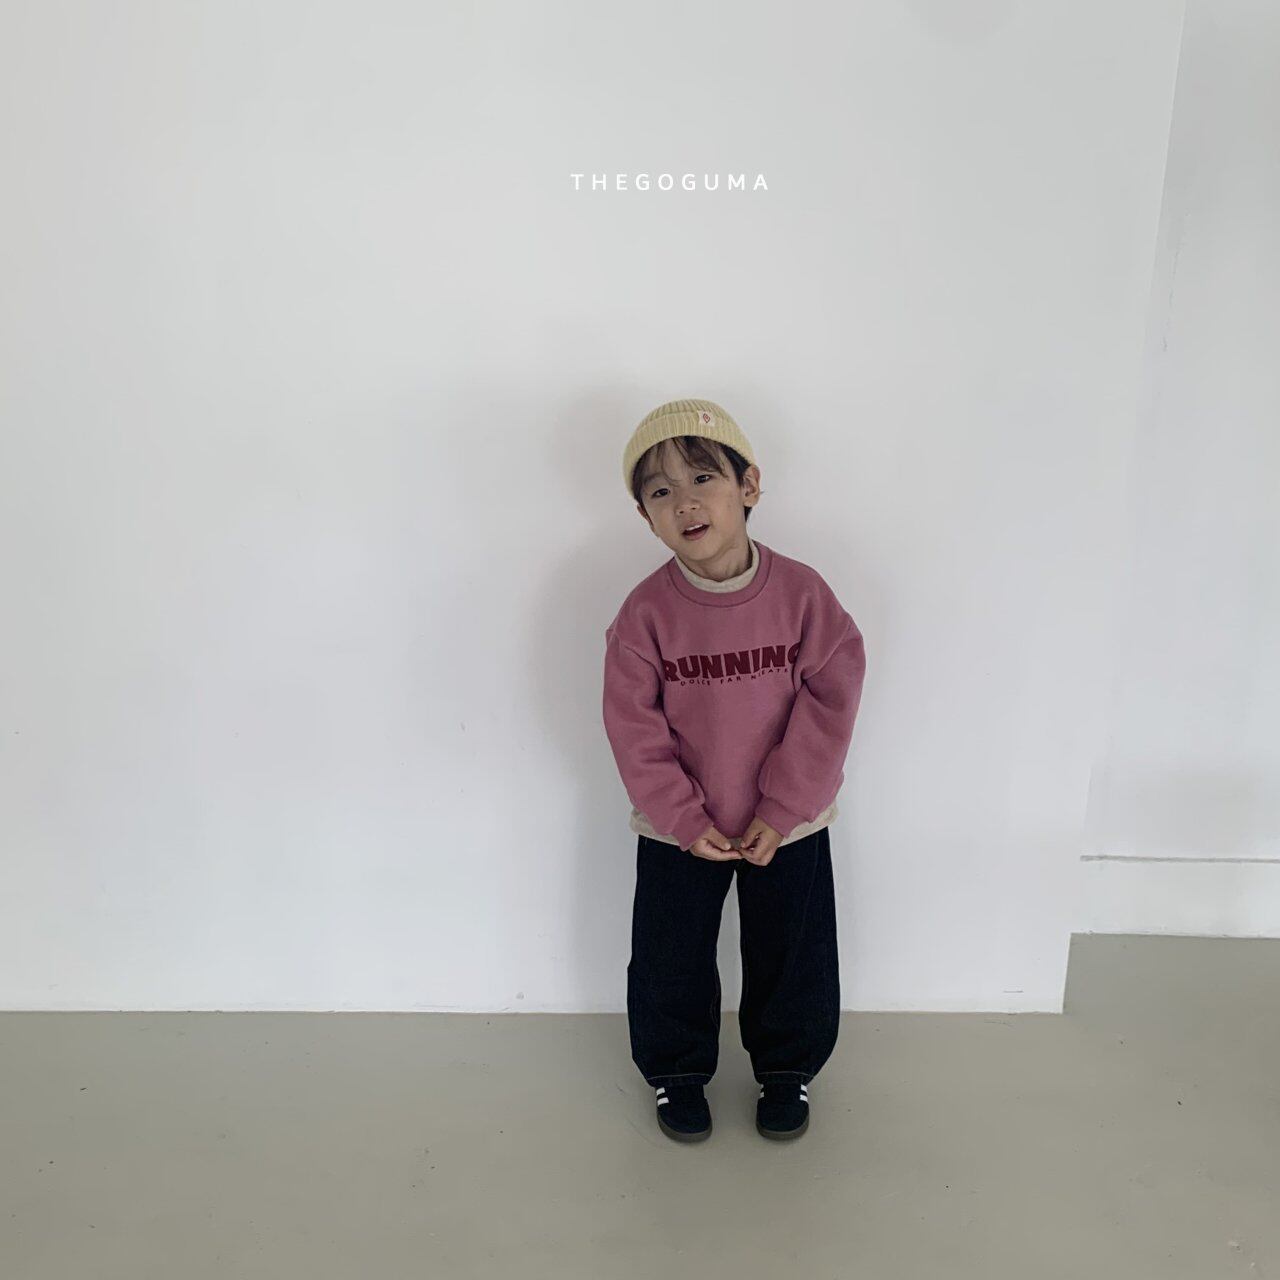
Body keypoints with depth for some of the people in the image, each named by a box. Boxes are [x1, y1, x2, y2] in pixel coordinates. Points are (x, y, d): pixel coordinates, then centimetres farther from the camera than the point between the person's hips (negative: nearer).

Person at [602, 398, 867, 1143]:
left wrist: (782, 811, -15)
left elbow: (830, 703, -14)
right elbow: (634, 726, -12)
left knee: (794, 956, 16)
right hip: (678, 829, 0)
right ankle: (677, 1070, 41)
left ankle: (788, 1068, 42)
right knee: (671, 959, 15)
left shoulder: (802, 592, -15)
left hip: (789, 824, 0)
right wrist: (683, 820, -15)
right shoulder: (646, 612, -15)